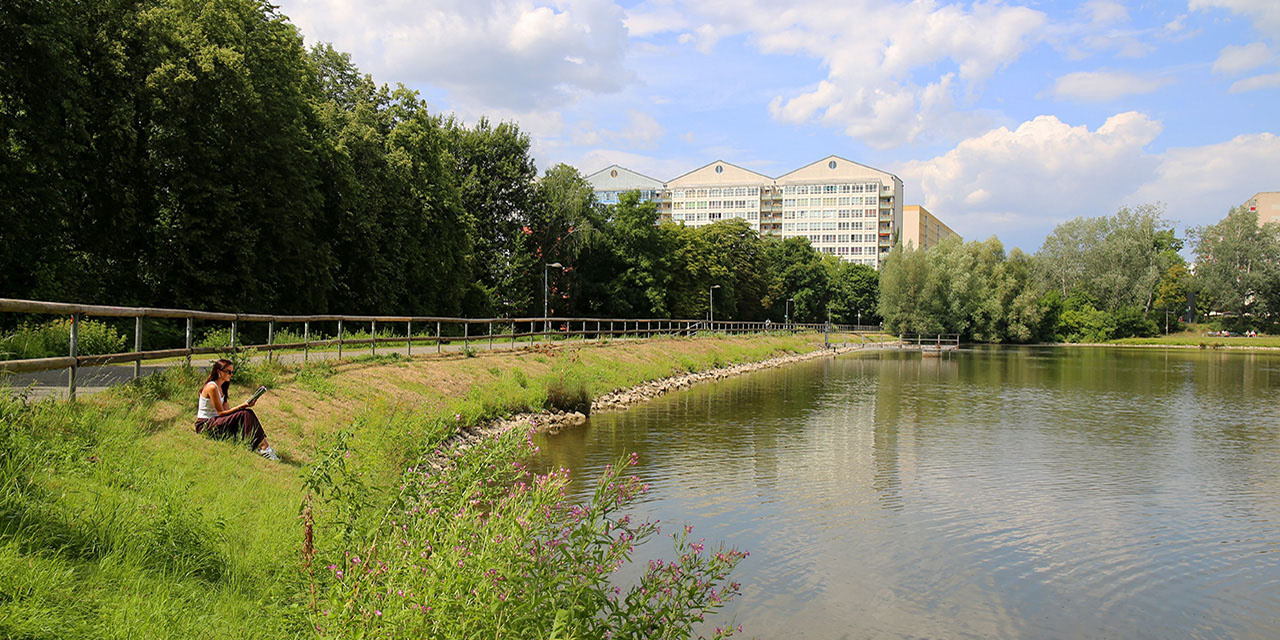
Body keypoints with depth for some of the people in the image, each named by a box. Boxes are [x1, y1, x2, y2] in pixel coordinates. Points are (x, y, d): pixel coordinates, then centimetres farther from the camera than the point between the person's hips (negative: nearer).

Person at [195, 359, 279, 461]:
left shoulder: (220, 387, 13)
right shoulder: (212, 387, -17)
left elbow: (227, 410, 8)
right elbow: (221, 413, -18)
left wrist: (244, 405, -6)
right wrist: (242, 406, -20)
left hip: (214, 421, 9)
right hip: (204, 425, -9)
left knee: (248, 413, -9)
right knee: (244, 415, -24)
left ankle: (264, 445, -18)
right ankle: (263, 447, -26)